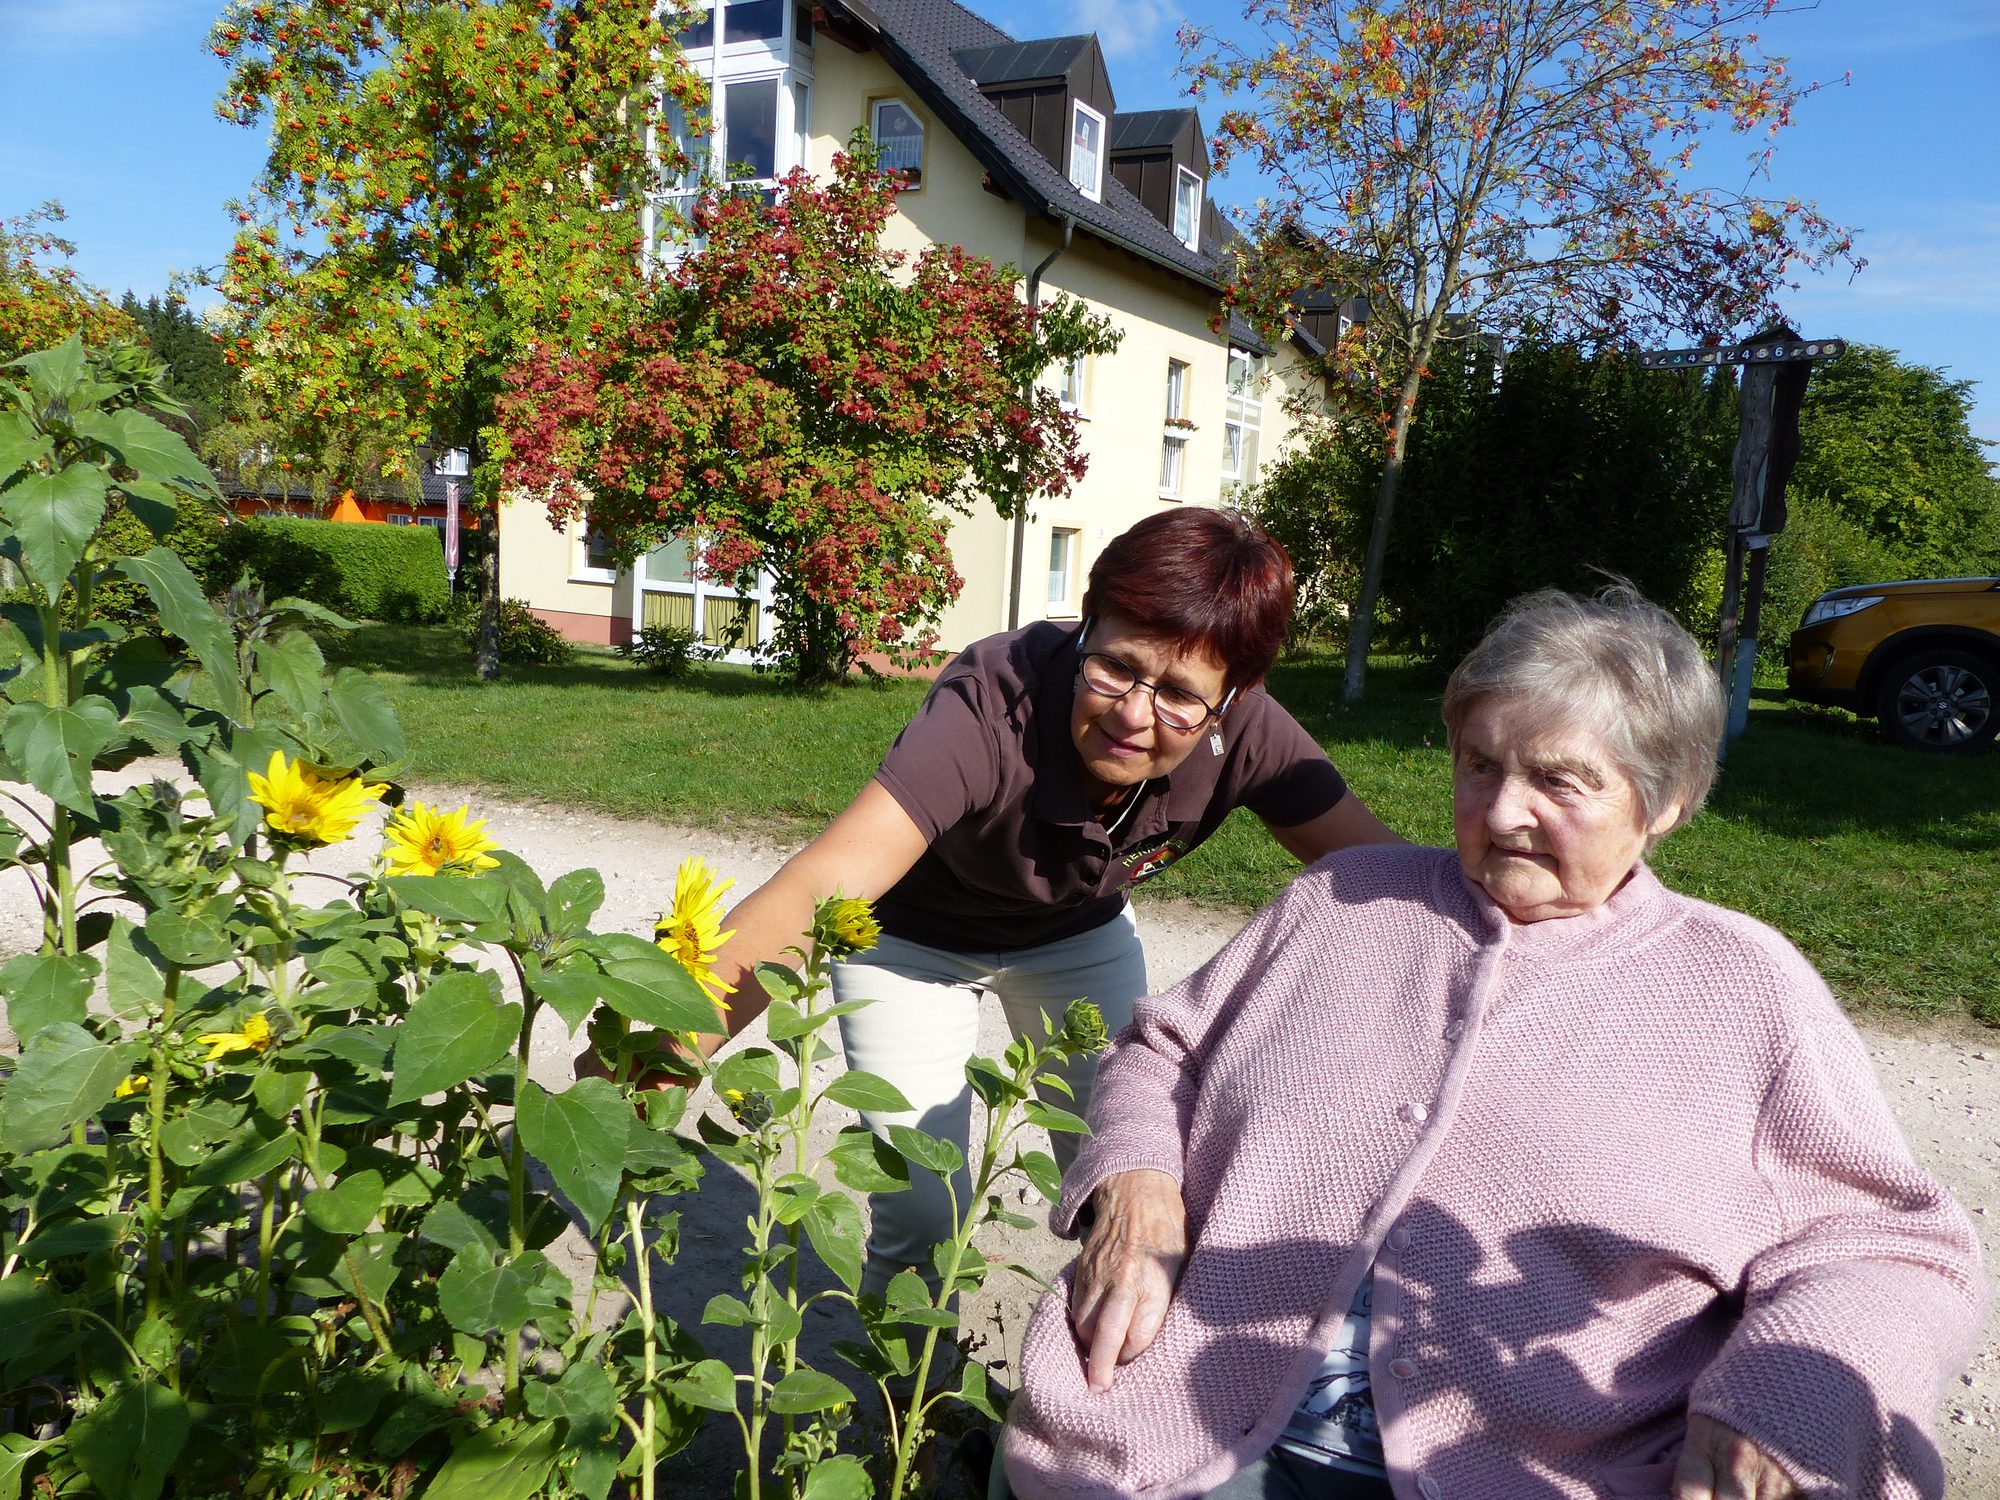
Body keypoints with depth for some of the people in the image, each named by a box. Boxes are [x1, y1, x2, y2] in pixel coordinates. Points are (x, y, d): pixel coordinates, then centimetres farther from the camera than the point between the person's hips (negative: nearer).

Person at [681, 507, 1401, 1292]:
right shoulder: (992, 706, -41)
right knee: (921, 1218, -9)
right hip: (912, 939, -3)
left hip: (1078, 934, 4)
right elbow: (816, 891, -52)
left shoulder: (1244, 734, -28)